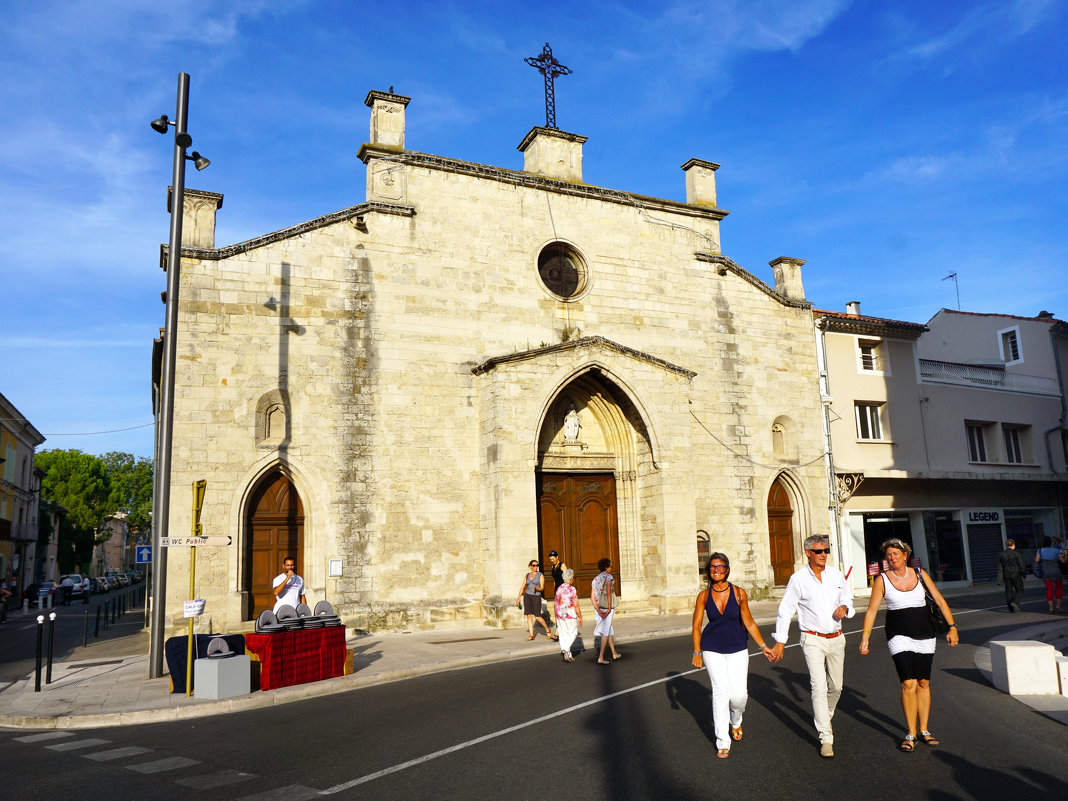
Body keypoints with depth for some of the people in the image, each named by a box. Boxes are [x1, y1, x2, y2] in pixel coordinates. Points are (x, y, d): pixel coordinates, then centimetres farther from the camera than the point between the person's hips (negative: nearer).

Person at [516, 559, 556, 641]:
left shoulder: (541, 575, -3)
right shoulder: (527, 576, 9)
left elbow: (542, 587, -9)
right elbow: (522, 587, 10)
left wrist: (536, 588, -30)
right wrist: (518, 598, 5)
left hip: (536, 596, -4)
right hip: (527, 596, 4)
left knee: (537, 617, -8)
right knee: (529, 616, -1)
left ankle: (548, 630, 15)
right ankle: (531, 635, 3)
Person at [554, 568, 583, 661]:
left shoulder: (559, 588, 3)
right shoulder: (572, 589, -13)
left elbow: (555, 603, 9)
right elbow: (576, 605, -13)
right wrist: (580, 617, -5)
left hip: (560, 615, 5)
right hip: (570, 615, -5)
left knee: (563, 635, 10)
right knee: (573, 633, 8)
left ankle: (567, 655, 14)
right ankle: (566, 649, -10)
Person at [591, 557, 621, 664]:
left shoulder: (595, 579, 10)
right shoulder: (608, 577, -9)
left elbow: (592, 596, 2)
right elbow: (608, 593, -16)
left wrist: (598, 610, -3)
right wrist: (609, 608, -13)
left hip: (598, 608, 7)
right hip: (607, 607, -7)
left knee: (609, 630, 19)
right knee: (606, 632, -2)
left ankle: (614, 654, 29)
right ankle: (601, 658, -4)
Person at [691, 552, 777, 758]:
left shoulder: (739, 593, -4)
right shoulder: (704, 595, -3)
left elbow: (749, 623, 4)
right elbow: (696, 626, 0)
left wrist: (763, 646, 1)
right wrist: (697, 653, -5)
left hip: (737, 648, 0)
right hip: (712, 649, 0)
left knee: (739, 694, -5)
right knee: (720, 691, -9)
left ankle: (736, 721, 30)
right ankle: (722, 742, 4)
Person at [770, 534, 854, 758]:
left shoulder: (836, 574, 3)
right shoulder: (798, 579, -8)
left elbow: (847, 596, 17)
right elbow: (785, 610, -3)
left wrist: (844, 607, -8)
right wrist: (780, 641, -3)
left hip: (836, 639, 4)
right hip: (813, 640, -4)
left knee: (836, 686, 14)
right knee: (819, 686, -13)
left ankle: (825, 717, 41)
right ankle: (826, 738, -9)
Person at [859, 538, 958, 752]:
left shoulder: (920, 574, 1)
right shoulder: (882, 580, -5)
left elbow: (940, 601, 5)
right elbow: (871, 610, -5)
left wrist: (952, 626, -4)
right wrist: (865, 638, -11)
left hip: (925, 634, 3)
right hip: (899, 636, -3)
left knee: (923, 684, 8)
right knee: (908, 684, -11)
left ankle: (924, 730, 23)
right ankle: (911, 734, 2)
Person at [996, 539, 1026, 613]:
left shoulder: (1001, 554, 0)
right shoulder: (1015, 554, -11)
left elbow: (1000, 567, 1)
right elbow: (1021, 565, -8)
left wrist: (999, 579, 2)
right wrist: (1024, 575, 6)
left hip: (1006, 575, 4)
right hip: (1016, 574, -4)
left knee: (1009, 591, 9)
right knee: (1020, 590, 10)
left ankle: (1011, 608, 11)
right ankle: (1015, 602, -11)